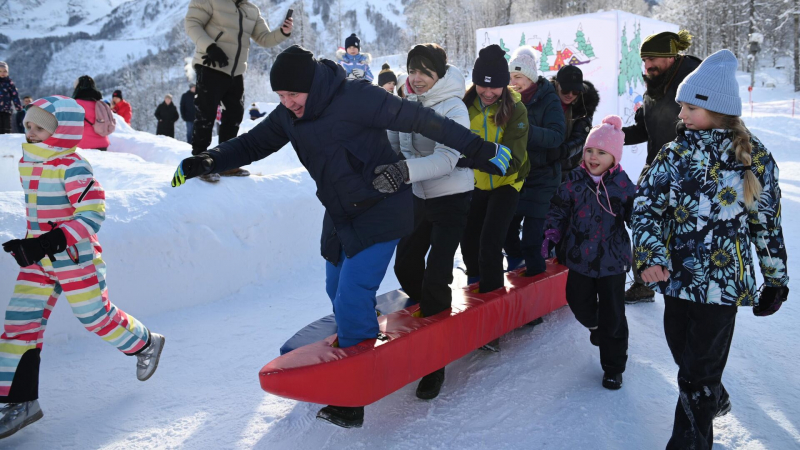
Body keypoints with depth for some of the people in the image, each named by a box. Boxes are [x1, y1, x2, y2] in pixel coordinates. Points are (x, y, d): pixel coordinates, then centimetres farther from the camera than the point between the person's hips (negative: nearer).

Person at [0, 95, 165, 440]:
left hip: (75, 258, -7)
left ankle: (145, 344, 36)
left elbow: (93, 213, -26)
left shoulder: (72, 168, -19)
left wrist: (50, 242, -33)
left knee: (95, 315, 7)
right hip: (37, 261, 8)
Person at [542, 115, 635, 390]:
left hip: (613, 260, -2)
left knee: (612, 315, 3)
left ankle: (613, 367, 18)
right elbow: (559, 211, 6)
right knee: (579, 303, 16)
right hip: (579, 257, 3)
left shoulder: (623, 185, -7)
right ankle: (595, 325, 53)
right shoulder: (574, 181, -2)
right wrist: (551, 236, -3)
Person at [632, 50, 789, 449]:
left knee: (698, 372, 1)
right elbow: (646, 208, -6)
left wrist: (776, 279, 9)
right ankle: (713, 400, 50)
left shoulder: (756, 159, -4)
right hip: (678, 276, 3)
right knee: (685, 354, 19)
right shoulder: (674, 156, -1)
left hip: (724, 281, -3)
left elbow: (767, 223, 4)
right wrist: (650, 253, -23)